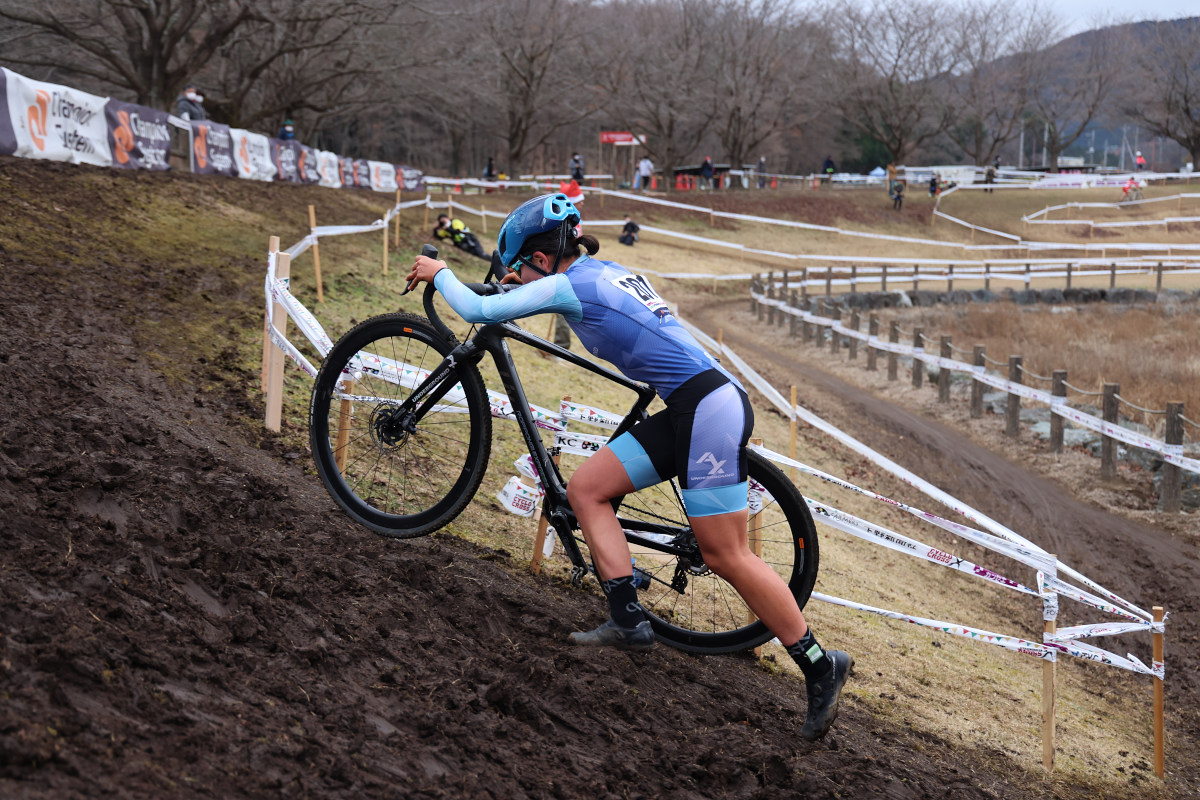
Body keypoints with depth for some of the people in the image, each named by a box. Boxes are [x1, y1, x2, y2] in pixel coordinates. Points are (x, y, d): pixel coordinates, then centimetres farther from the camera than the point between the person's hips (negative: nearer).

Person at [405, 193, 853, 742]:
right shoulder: (603, 269, 16)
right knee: (586, 488, 8)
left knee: (726, 556, -5)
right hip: (688, 410, 10)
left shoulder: (566, 286, -9)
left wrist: (439, 272, 12)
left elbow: (476, 311, -5)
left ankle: (821, 665, 4)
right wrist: (521, 282, 45)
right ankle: (628, 620, 7)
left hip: (709, 408, -10)